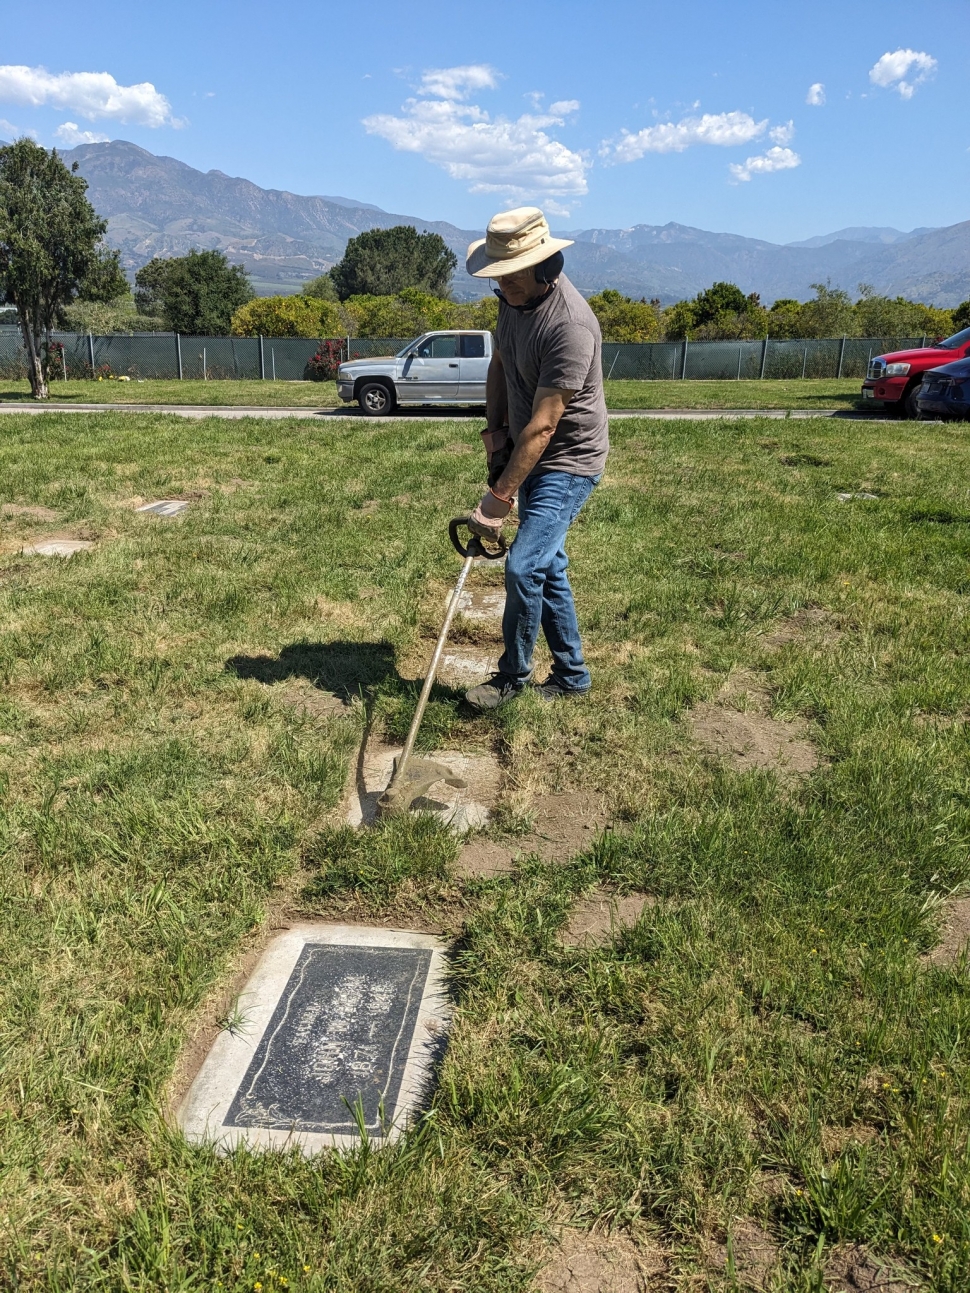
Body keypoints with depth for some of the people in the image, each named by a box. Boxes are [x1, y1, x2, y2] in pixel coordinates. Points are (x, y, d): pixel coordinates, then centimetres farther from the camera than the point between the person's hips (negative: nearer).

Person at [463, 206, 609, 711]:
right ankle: (571, 675, 26)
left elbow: (543, 425, -30)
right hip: (530, 456, 9)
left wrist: (499, 495, -30)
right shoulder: (513, 298, -1)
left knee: (524, 566, -14)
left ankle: (513, 675, 7)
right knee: (547, 566, 13)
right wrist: (494, 428, 2)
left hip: (569, 461, -9)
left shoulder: (570, 324, -28)